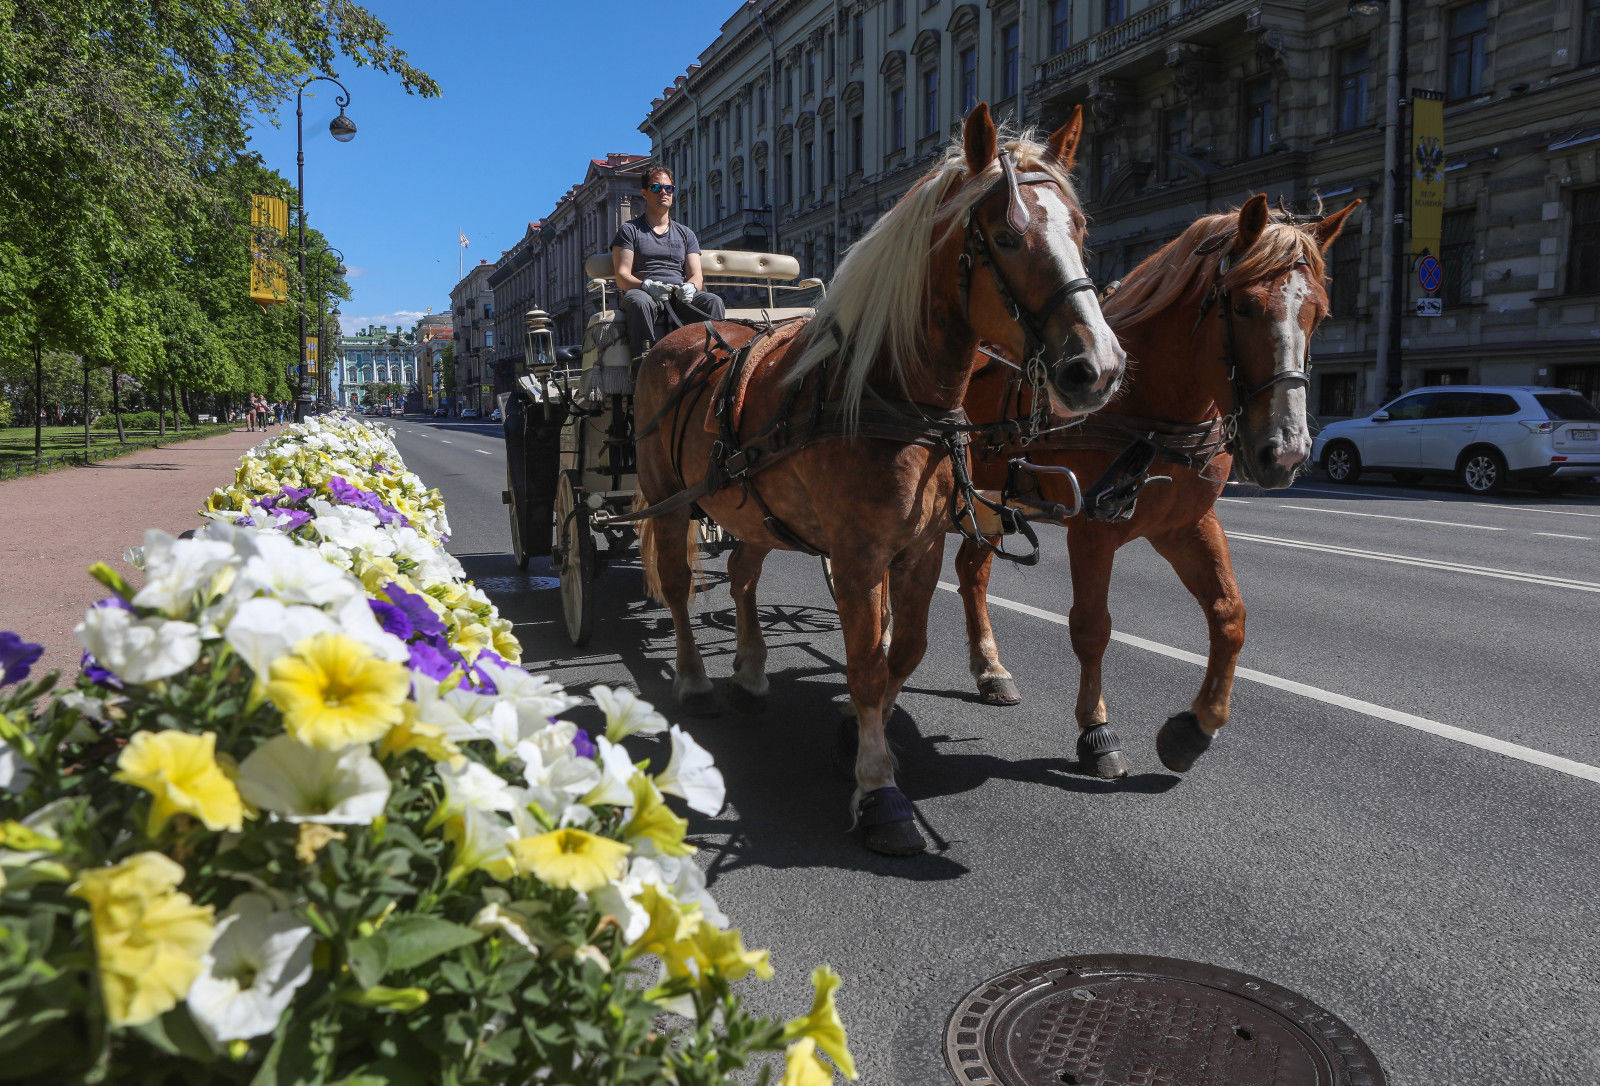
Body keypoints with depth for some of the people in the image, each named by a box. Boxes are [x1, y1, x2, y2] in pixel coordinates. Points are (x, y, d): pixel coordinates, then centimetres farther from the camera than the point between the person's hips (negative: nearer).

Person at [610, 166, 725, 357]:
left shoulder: (686, 234, 25)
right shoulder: (629, 230, 14)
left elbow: (697, 276, 13)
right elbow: (622, 277, 2)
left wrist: (690, 287, -13)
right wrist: (647, 285, -21)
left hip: (680, 299, 3)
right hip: (643, 292, -3)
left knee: (712, 301, -27)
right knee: (640, 301, -39)